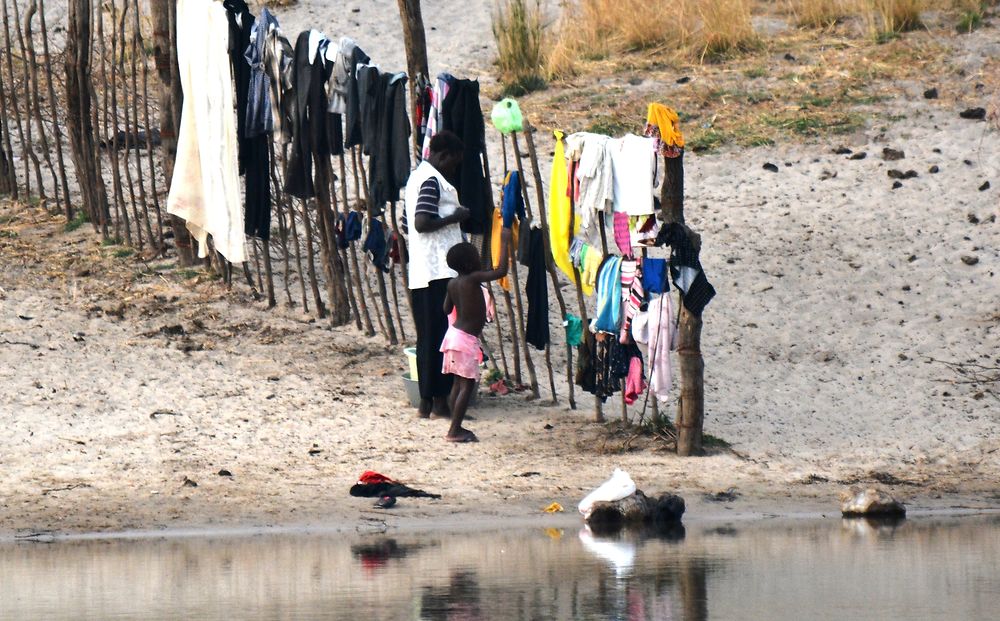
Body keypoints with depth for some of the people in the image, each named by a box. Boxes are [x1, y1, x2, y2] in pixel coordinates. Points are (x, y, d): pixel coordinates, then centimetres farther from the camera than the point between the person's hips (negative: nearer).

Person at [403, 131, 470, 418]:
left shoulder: (415, 177, 19)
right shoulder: (432, 181, -12)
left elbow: (407, 225, 24)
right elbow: (422, 222, -22)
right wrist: (455, 216, -12)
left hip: (419, 272, 10)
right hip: (440, 270, -10)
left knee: (427, 336, 10)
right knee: (443, 335, -7)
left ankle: (426, 400, 12)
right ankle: (440, 399, -7)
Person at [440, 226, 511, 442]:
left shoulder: (453, 284, 5)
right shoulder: (473, 279, -17)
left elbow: (447, 309, 16)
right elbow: (501, 271, -23)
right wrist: (504, 242, -16)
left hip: (455, 333, 9)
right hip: (466, 338, -9)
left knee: (459, 383, 14)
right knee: (467, 385, -5)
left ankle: (456, 427, 19)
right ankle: (455, 431, -7)